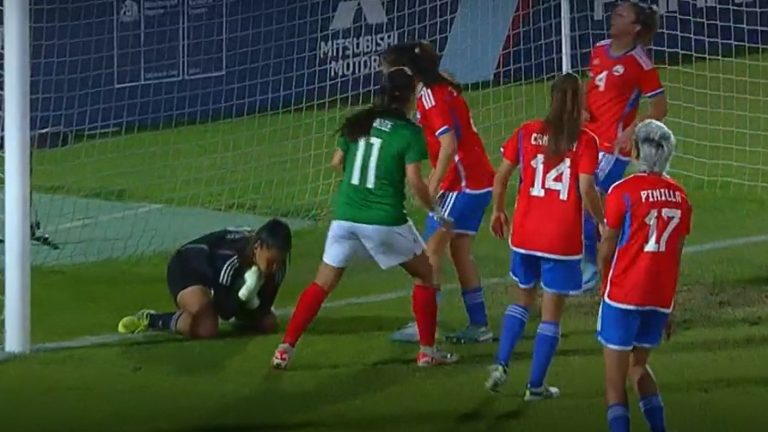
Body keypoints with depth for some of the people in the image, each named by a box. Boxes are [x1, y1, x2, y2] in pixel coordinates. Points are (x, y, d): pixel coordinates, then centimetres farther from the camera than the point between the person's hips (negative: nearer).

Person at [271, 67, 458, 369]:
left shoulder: (357, 123, 7)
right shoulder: (409, 132, -7)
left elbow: (337, 162, 15)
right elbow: (414, 181, -12)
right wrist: (435, 212, 1)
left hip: (345, 217, 4)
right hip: (385, 220, -4)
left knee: (323, 283, 12)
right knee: (424, 275, 17)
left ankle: (285, 349, 1)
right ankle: (427, 351, 16)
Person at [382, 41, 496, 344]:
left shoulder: (431, 97, -15)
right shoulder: (442, 87, 12)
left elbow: (449, 145, -23)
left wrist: (432, 188, -22)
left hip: (462, 184, -9)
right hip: (479, 181, 9)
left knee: (432, 252, -5)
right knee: (460, 252, 13)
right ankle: (478, 325, 15)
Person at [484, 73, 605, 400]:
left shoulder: (527, 132, 0)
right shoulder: (585, 141, -10)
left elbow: (501, 175, 2)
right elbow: (587, 192, -15)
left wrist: (498, 211, 17)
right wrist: (604, 223, 0)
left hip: (525, 234, 3)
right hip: (563, 238, -3)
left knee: (523, 299, 24)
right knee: (552, 313, 8)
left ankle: (501, 364, 11)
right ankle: (536, 385, 10)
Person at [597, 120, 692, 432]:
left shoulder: (623, 192, -12)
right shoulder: (679, 197, 4)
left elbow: (607, 248, -5)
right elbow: (675, 256, 9)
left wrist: (604, 284, 14)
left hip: (624, 293, -5)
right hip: (660, 299, 5)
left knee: (615, 376, 1)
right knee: (638, 365, 22)